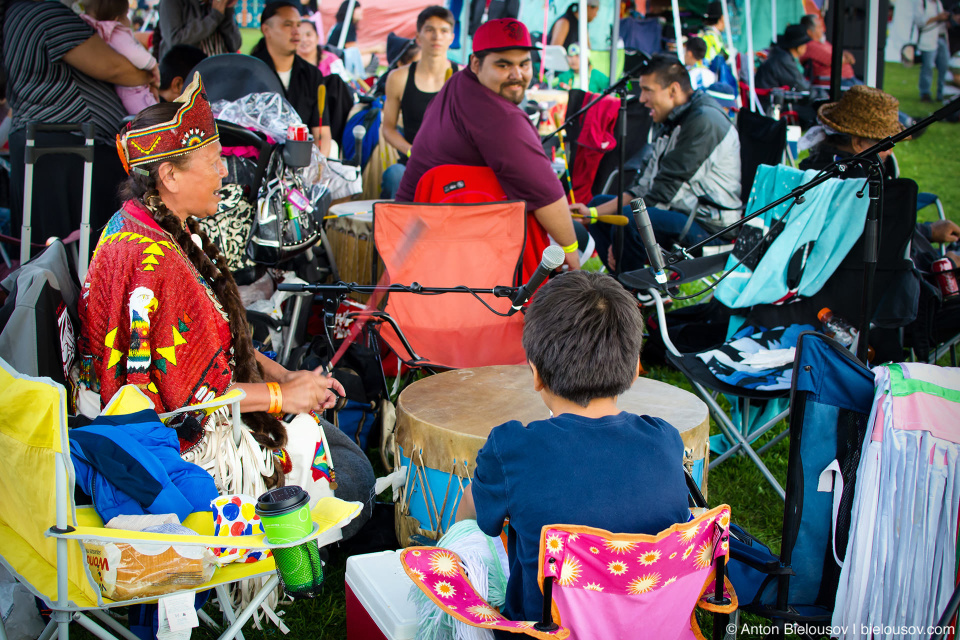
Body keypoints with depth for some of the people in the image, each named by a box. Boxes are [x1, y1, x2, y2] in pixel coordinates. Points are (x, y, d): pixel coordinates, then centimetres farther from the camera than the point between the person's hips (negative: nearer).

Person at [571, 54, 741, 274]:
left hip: (709, 225, -10)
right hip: (678, 213, 11)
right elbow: (645, 187, 12)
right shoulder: (672, 123, 15)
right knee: (599, 203, 16)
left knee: (629, 217, -33)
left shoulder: (704, 120, -17)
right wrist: (593, 212, 3)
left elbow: (667, 188, -20)